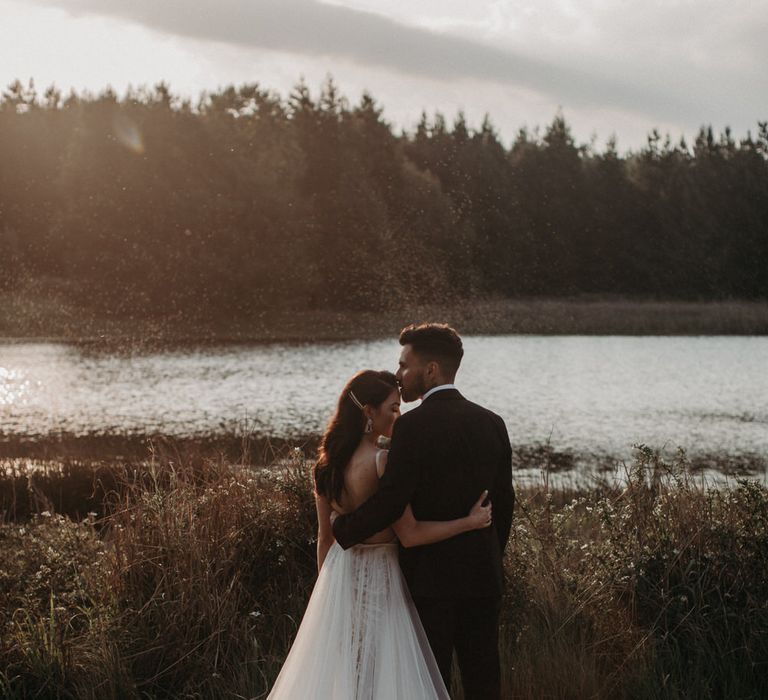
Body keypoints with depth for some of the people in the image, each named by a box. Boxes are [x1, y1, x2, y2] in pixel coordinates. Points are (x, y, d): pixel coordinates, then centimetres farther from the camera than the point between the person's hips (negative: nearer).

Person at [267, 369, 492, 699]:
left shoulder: (328, 463, 2)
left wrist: (327, 584, 21)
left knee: (334, 671, 15)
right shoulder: (381, 462, -20)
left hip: (340, 571, 8)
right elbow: (410, 534, -20)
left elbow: (325, 536, 10)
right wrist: (471, 521, -13)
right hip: (377, 576, -7)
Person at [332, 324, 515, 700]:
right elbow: (504, 501, 10)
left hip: (430, 575, -6)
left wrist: (339, 529, -4)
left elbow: (389, 502, -18)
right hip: (483, 576, 6)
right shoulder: (492, 423, 5)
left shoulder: (413, 425, -15)